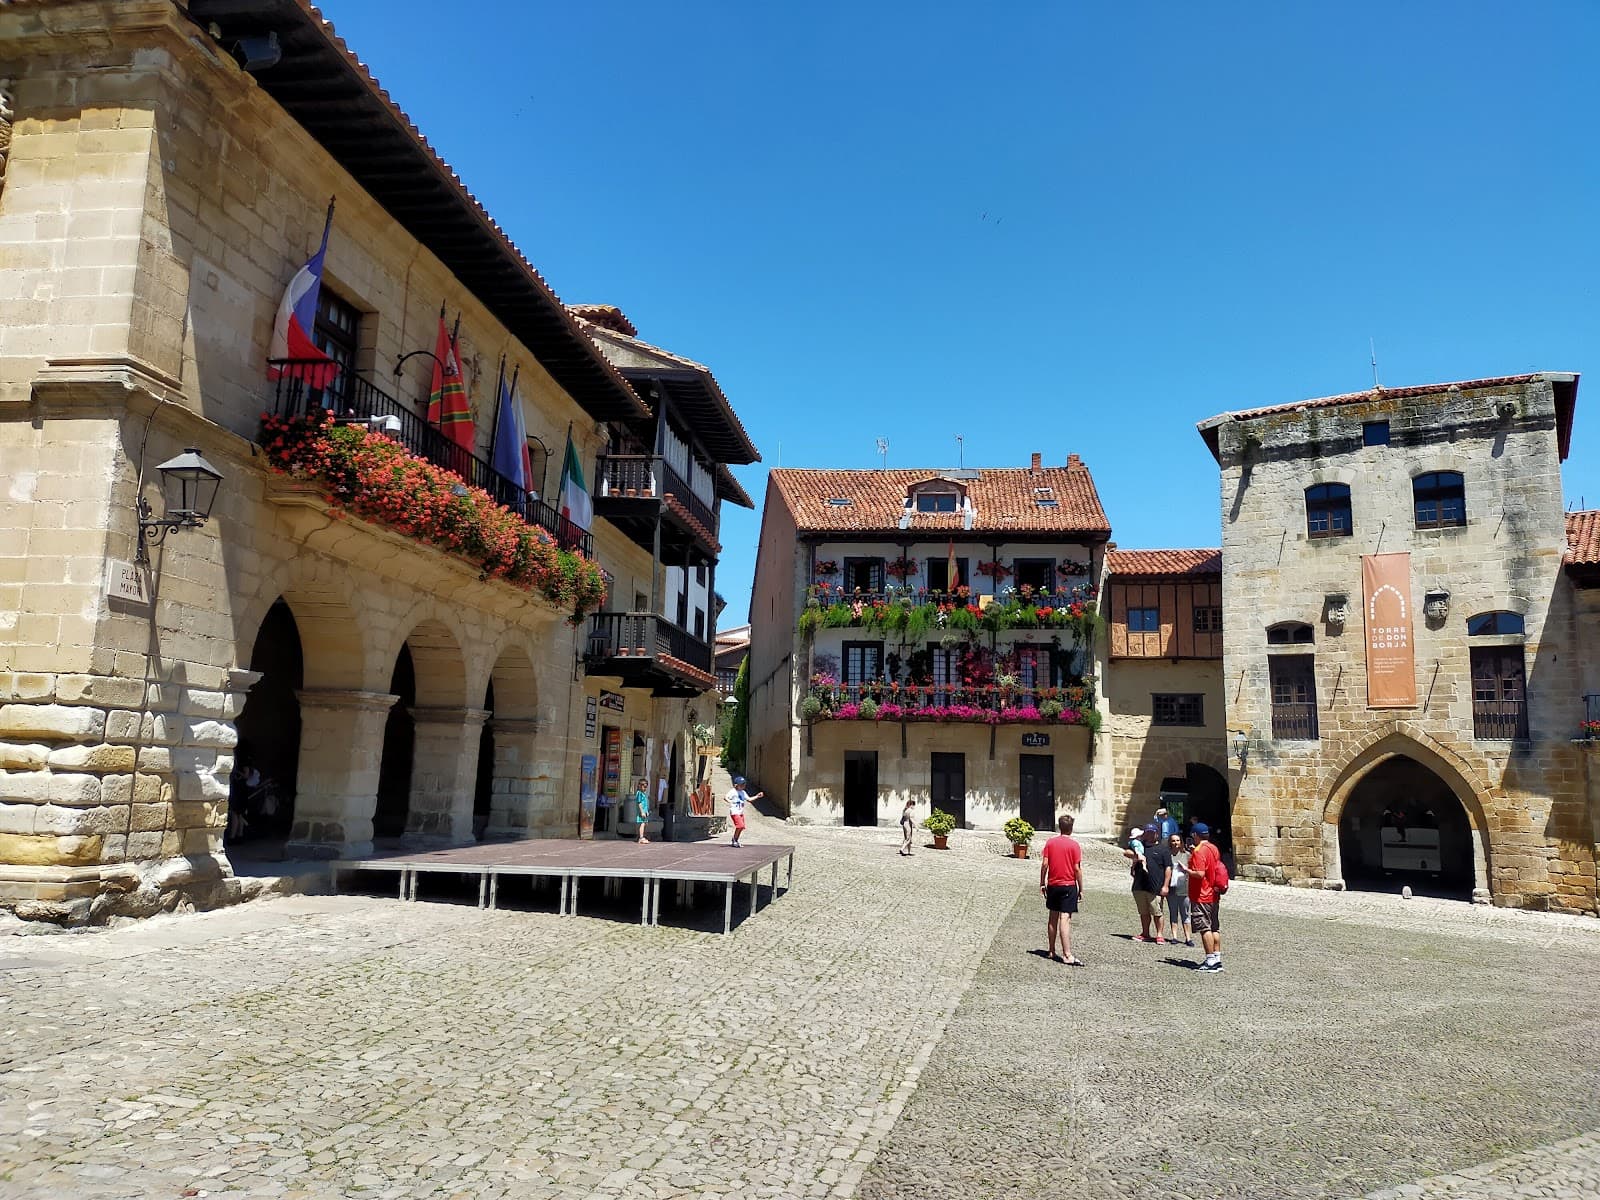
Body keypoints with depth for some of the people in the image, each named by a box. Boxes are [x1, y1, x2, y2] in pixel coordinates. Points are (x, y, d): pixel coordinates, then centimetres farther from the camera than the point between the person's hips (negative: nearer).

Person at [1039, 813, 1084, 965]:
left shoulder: (1050, 842, 2)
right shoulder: (1074, 844, -8)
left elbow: (1044, 864, -1)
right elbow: (1077, 868, -9)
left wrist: (1042, 884, 8)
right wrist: (1081, 888, -1)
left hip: (1052, 885, 4)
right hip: (1069, 885, -4)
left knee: (1052, 918, 13)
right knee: (1065, 919, -9)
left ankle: (1051, 951, 20)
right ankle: (1067, 955, -12)